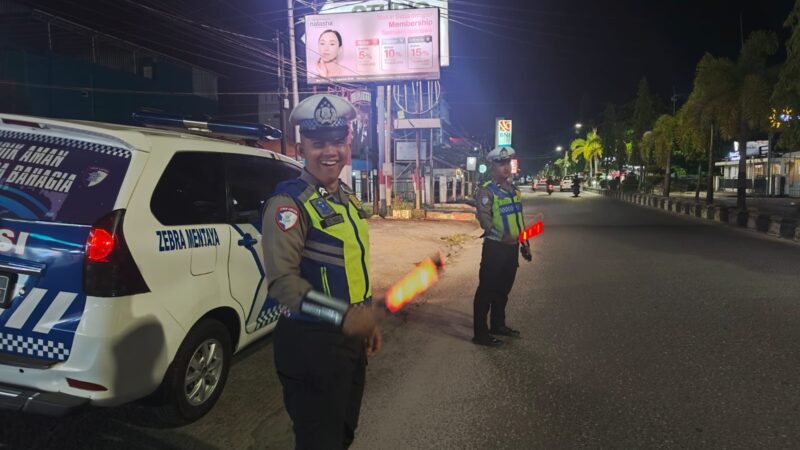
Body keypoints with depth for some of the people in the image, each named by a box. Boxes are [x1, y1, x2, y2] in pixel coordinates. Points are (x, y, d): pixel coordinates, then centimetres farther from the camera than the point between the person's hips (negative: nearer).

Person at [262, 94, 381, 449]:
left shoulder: (347, 197, 10)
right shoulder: (288, 203, -17)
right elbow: (281, 281, -25)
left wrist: (368, 321, 17)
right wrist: (344, 316, -32)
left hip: (351, 336, 9)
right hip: (311, 342, -8)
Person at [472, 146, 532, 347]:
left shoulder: (513, 191, 15)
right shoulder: (487, 191, -11)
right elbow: (484, 218, -22)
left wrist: (525, 243, 19)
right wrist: (501, 236, -33)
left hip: (512, 247, 8)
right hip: (495, 247, -8)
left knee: (503, 289, 18)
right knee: (486, 291, -2)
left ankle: (498, 325, 33)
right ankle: (480, 333, 5)